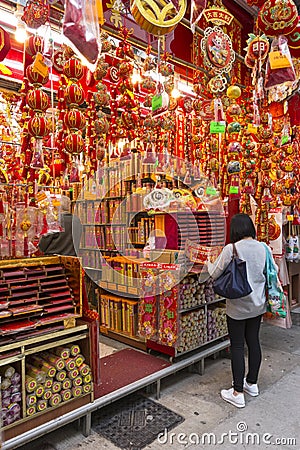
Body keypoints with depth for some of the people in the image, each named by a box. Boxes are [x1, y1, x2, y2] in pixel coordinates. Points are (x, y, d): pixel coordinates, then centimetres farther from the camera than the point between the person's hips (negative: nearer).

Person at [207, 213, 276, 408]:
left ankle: (238, 393, 16)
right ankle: (252, 383, 35)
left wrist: (208, 263, 7)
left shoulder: (231, 249, -20)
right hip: (258, 304, 6)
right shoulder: (263, 248, -3)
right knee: (254, 341, 18)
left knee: (237, 346, 5)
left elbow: (215, 274, -12)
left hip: (238, 306, -6)